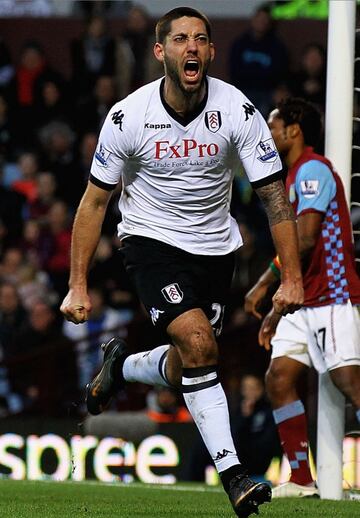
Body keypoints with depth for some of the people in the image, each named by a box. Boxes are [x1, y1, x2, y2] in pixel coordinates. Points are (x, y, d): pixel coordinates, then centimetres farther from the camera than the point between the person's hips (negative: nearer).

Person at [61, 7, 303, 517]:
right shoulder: (128, 116, -15)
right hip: (151, 240, -3)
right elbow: (94, 202, -4)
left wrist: (291, 278, -14)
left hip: (214, 247, 3)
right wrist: (77, 286, -6)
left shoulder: (238, 111, -14)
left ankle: (121, 365, 40)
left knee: (187, 369, 6)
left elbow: (274, 195, -8)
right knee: (198, 342, -24)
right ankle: (231, 472, -19)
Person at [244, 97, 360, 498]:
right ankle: (301, 480, 3)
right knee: (278, 379, 2)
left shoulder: (313, 169, -9)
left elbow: (305, 240, -20)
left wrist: (265, 284, -16)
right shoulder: (294, 177, 22)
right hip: (305, 302, 10)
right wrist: (278, 310, 24)